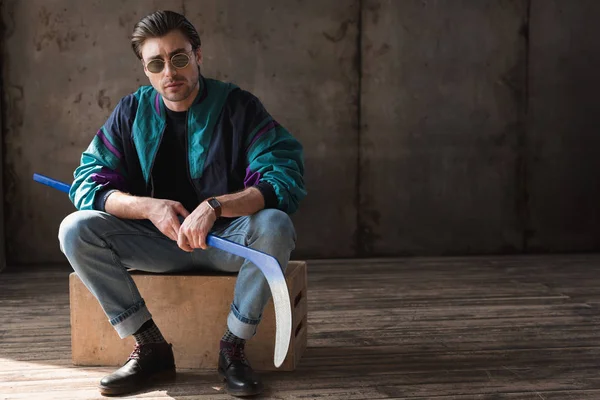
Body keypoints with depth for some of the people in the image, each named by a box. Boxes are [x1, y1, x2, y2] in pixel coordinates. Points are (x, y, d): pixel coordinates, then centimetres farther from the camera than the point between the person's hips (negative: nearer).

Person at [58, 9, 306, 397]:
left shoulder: (238, 106, -9)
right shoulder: (132, 112, 0)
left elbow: (286, 179, -20)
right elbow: (88, 183, -6)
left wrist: (215, 206, -34)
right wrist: (150, 207, -24)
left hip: (226, 239, -2)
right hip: (156, 241, 3)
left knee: (275, 226, -34)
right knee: (75, 229, -18)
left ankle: (233, 347, -15)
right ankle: (151, 347, -12)